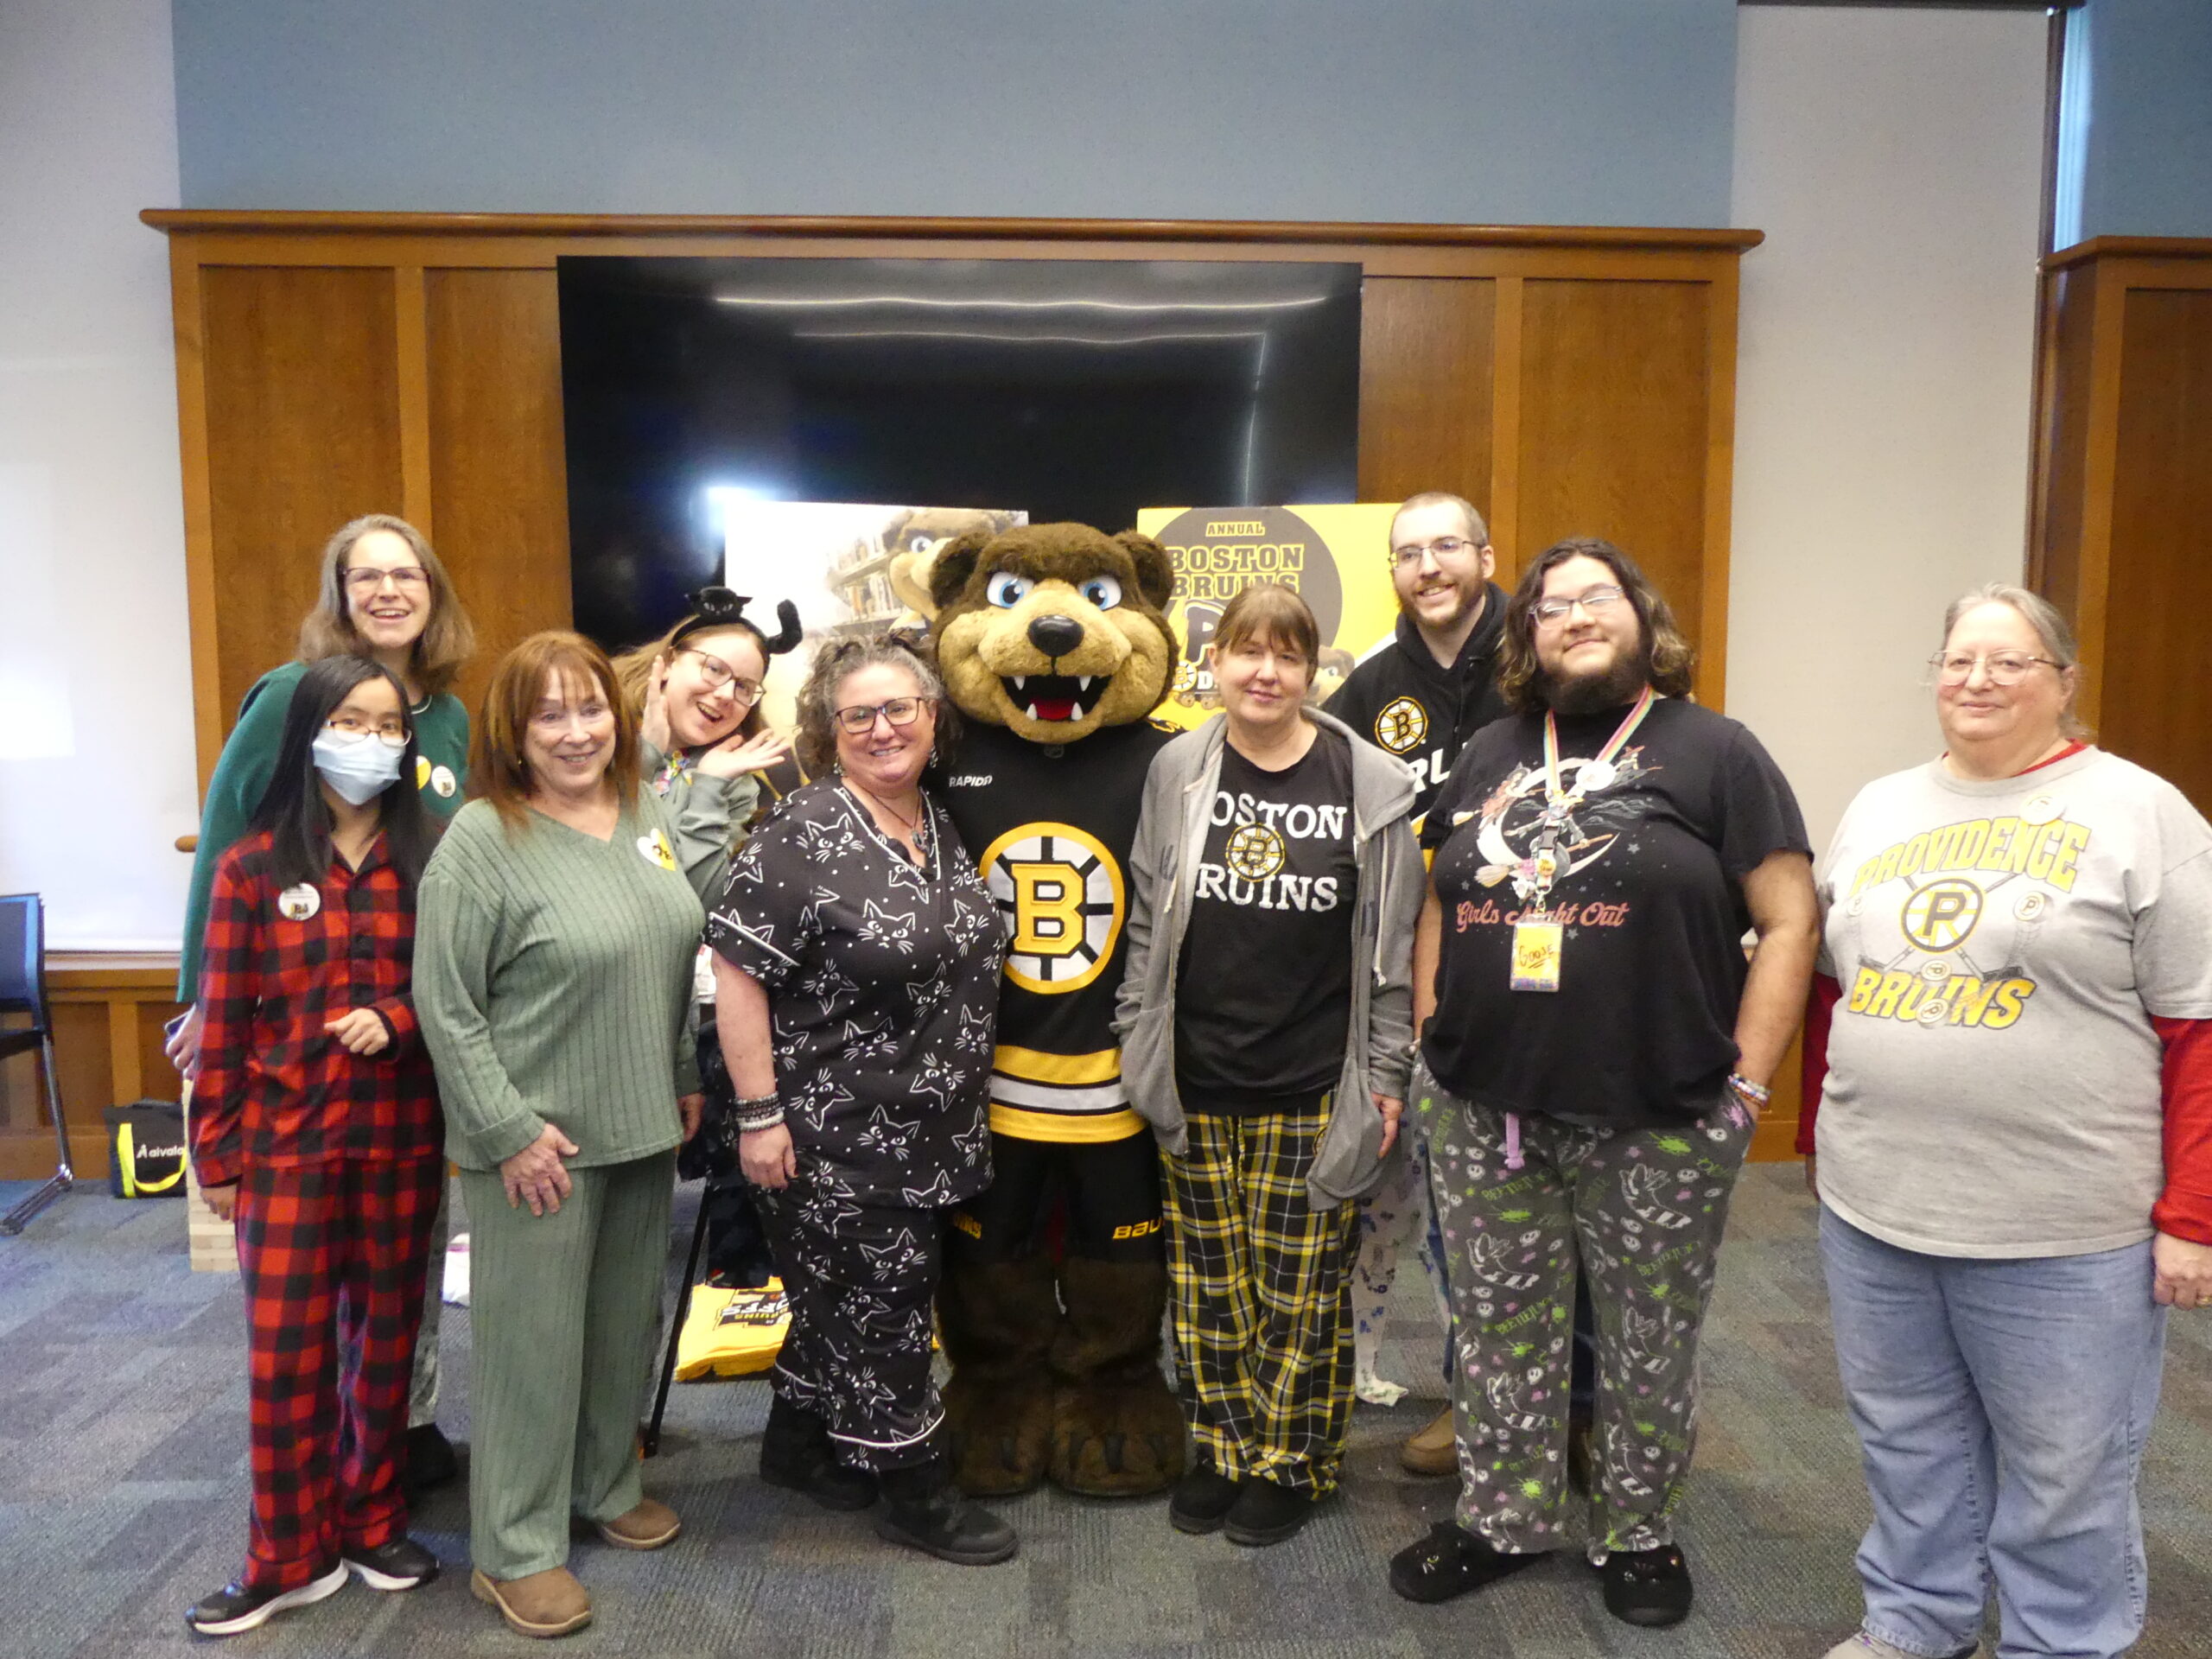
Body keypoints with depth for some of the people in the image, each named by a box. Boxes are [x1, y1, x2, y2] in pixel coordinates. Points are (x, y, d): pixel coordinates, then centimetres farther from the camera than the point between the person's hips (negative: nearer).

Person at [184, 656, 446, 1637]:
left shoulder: (430, 860, 1)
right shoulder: (251, 868, -3)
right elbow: (225, 1024, -1)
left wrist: (398, 1019, -15)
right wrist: (217, 1155, 0)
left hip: (403, 1140, 1)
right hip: (286, 1143, -1)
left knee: (385, 1339, 12)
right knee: (285, 1352, 4)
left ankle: (372, 1521, 31)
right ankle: (290, 1558, 21)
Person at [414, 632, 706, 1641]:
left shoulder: (642, 813, 5)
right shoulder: (481, 837, -14)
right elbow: (444, 1004, -14)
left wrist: (685, 1078, 14)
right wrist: (507, 1128, -16)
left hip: (642, 1127, 6)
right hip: (540, 1135, -6)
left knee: (627, 1320, 18)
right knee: (535, 1335, 5)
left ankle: (606, 1486, 38)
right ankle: (516, 1548, 22)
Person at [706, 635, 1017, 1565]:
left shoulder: (943, 829, 7)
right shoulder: (803, 836, -16)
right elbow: (736, 974, -17)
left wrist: (960, 1105, 17)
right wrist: (760, 1115, -19)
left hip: (929, 1134, 7)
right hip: (839, 1139, -7)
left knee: (843, 1300, 21)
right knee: (881, 1310, 7)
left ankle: (796, 1443, 42)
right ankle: (915, 1492, 25)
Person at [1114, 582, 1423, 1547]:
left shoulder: (1369, 784, -4)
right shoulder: (1176, 771, 2)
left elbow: (1393, 944, -1)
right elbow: (1146, 922, 7)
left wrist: (1384, 1076, -2)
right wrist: (1137, 1046, 5)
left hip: (1316, 1087, -2)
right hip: (1195, 1084, 2)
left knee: (1300, 1286, 9)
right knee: (1209, 1280, 14)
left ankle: (1292, 1462, 29)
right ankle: (1223, 1447, 33)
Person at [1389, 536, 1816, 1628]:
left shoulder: (1713, 751, -3)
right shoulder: (1489, 756, 11)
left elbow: (1788, 923, -6)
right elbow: (1437, 909, 15)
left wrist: (1742, 1087, -9)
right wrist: (1431, 1047, 8)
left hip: (1660, 1127, -3)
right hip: (1484, 1117, 4)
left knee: (1648, 1342, 13)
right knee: (1498, 1329, 15)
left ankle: (1638, 1534, 34)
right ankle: (1501, 1519, 34)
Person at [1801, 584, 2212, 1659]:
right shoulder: (1879, 809, 9)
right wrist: (1816, 1142, 15)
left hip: (2062, 1224, -4)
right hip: (1873, 1205, 5)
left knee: (2062, 1469, 12)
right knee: (1905, 1441, 19)